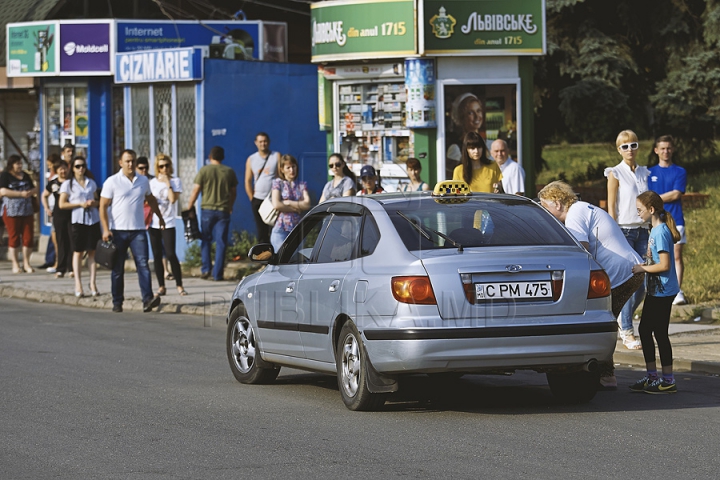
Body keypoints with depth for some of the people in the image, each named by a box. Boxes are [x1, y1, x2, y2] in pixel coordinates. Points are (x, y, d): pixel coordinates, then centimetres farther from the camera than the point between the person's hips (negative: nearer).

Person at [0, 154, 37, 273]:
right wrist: (21, 194, -17)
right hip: (11, 211, -5)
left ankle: (26, 263, 9)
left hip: (27, 211, 5)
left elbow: (34, 188, 23)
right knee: (14, 237, -1)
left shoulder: (25, 175, 16)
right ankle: (15, 264, 5)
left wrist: (31, 192, -3)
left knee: (28, 237, 0)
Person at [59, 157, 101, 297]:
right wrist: (80, 204, -11)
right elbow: (62, 204, -4)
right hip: (78, 220, -3)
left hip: (93, 219, 3)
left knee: (92, 252, 1)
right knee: (78, 252, -2)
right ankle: (78, 285, 0)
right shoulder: (68, 184, 1)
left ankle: (93, 283, 4)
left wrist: (94, 203, -2)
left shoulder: (91, 183, 13)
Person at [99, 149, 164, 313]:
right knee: (118, 269, 4)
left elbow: (151, 200, 28)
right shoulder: (112, 182, -2)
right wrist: (106, 229, -14)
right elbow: (103, 207, -5)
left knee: (143, 264, -11)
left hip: (138, 230, 2)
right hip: (118, 231, -2)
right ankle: (117, 302, 13)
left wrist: (160, 217, 34)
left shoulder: (143, 181, 9)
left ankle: (148, 299, -19)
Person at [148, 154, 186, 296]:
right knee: (157, 255, 4)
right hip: (154, 223, 4)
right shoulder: (153, 182, 9)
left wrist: (168, 183, -11)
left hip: (168, 223, -4)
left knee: (171, 254, -11)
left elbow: (173, 199, -14)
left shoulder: (175, 181, 0)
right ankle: (161, 287, 9)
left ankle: (179, 286, -3)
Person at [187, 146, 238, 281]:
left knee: (205, 240, 13)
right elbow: (234, 192, 12)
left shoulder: (204, 171, -4)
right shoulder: (229, 172, 4)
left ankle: (206, 269, 5)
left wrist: (189, 208, 3)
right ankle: (217, 274, 2)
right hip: (223, 211, 1)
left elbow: (195, 191, -5)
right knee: (221, 243, 3)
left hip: (207, 210, -1)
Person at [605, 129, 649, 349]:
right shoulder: (615, 174, -2)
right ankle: (627, 332, -4)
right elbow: (611, 207, -5)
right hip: (624, 230, -5)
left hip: (642, 230, 5)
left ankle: (624, 317, 24)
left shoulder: (645, 173, 12)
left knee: (642, 281, 0)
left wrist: (653, 232, 10)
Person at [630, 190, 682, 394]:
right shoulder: (655, 230, 11)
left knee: (660, 333, -5)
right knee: (645, 330, 13)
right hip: (655, 290, 10)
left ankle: (668, 380, 1)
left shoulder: (661, 232, -18)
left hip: (663, 291, -10)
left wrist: (643, 268, -14)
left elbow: (664, 265, -23)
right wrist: (642, 267, 7)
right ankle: (651, 376, 21)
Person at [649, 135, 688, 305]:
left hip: (675, 220, -2)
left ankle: (677, 292, -9)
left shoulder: (680, 172, 6)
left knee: (677, 256, -7)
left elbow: (676, 194, -5)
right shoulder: (650, 173, 11)